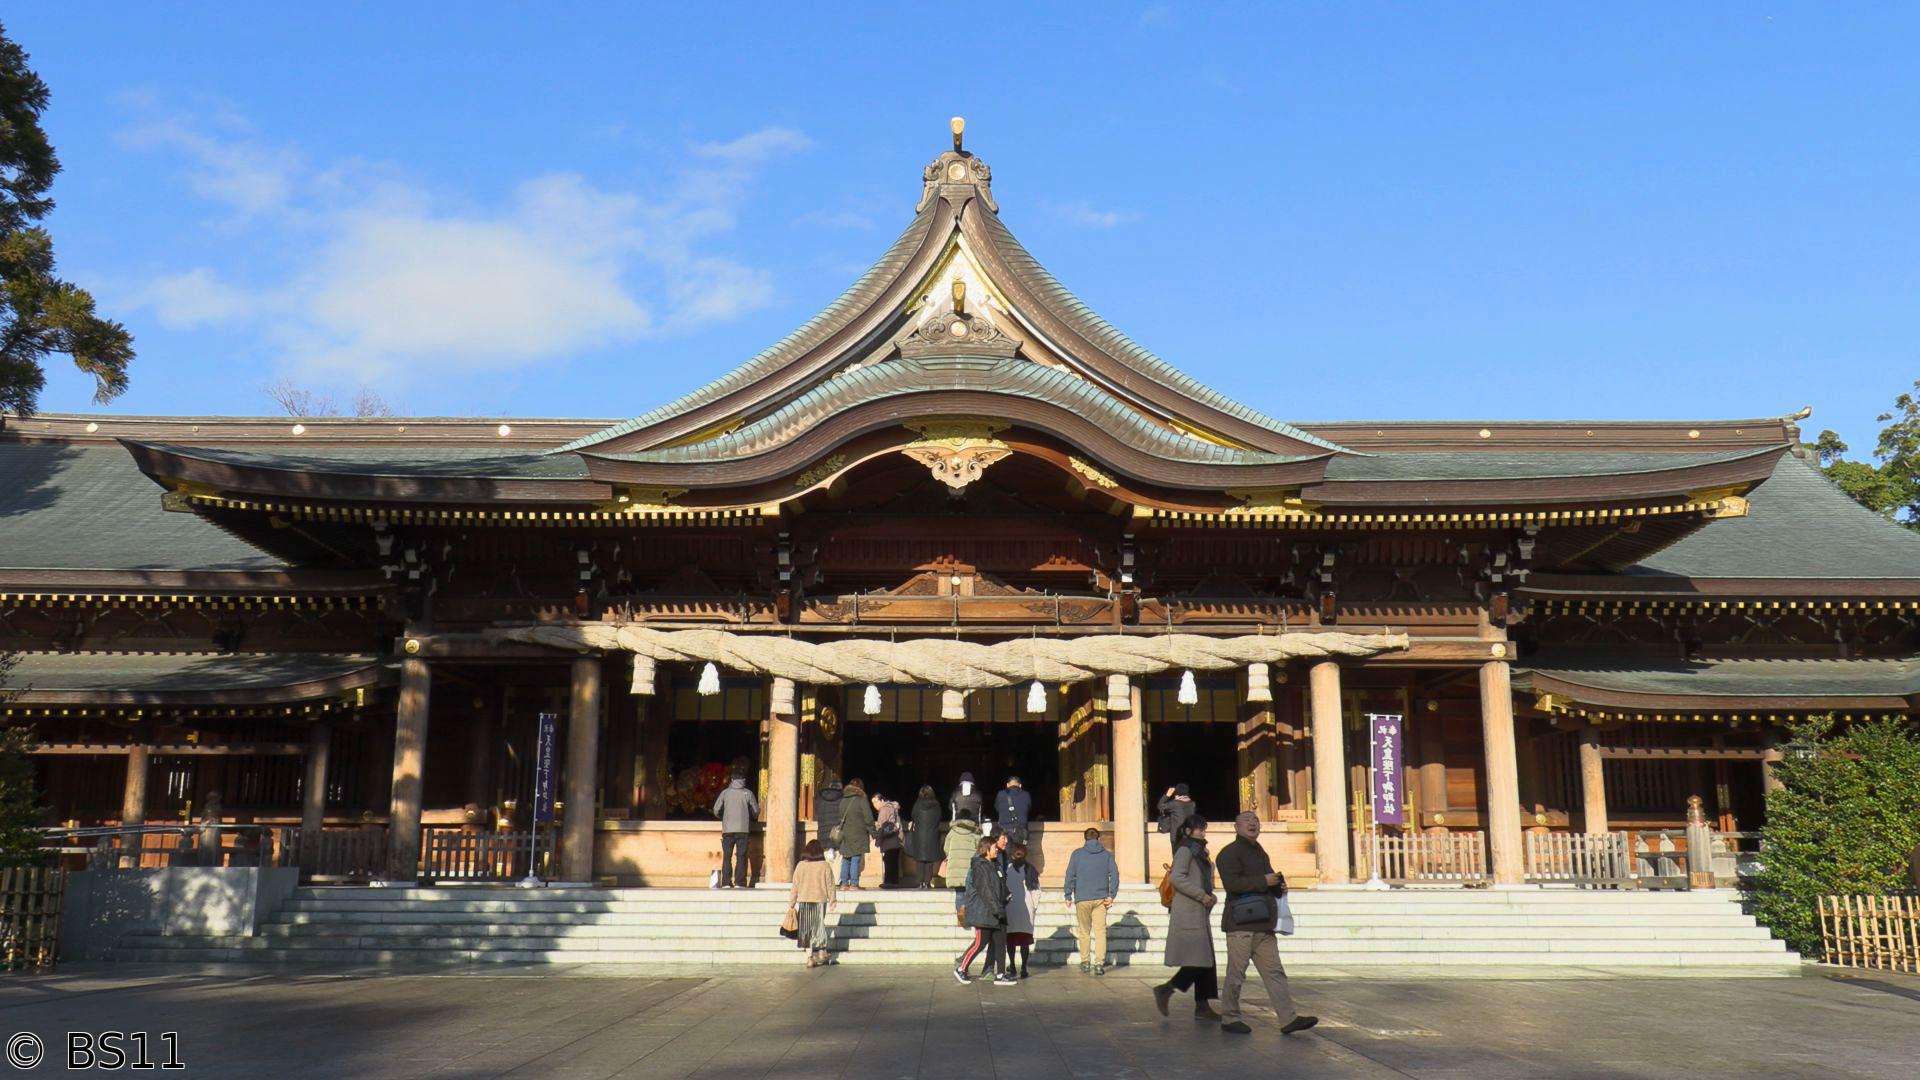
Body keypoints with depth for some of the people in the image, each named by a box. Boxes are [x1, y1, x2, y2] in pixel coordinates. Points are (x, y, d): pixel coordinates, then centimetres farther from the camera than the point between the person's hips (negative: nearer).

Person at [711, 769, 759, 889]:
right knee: (741, 857, 3)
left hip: (727, 829, 1)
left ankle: (726, 883, 2)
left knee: (727, 857, 6)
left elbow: (716, 810, 4)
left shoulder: (725, 792, 3)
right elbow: (756, 812, 6)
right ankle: (739, 883, -2)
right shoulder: (748, 793, 1)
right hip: (743, 829, -1)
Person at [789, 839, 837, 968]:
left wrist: (792, 903, 10)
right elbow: (830, 885, 0)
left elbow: (795, 886, 1)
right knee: (819, 927, 15)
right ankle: (821, 953, 18)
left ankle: (809, 957, 5)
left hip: (804, 902, 1)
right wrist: (832, 901, 11)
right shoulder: (825, 866, -5)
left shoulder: (800, 866, -3)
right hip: (820, 901, 0)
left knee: (806, 929, 8)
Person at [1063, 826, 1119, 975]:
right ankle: (1099, 964, -7)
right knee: (1100, 931, 1)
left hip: (1082, 899, -1)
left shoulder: (1077, 854, 2)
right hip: (1101, 899, 1)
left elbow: (1070, 876, -2)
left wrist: (1068, 896, 4)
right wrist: (1111, 895, -2)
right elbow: (1115, 875, -1)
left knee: (1084, 931, 11)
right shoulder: (1107, 854, 7)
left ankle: (1085, 962, 15)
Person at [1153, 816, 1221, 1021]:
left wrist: (1210, 897, 8)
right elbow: (1178, 878, -21)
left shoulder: (1199, 852, 20)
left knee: (1205, 962, 7)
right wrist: (1202, 896, -19)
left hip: (1199, 913, 10)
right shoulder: (1185, 851, -9)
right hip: (1188, 914, -10)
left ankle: (1202, 1007, 9)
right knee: (1199, 961, -12)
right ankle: (1165, 990, -4)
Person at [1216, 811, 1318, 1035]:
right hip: (1241, 924, -8)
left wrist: (1279, 887, 12)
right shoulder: (1229, 853, -5)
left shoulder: (1260, 853, 23)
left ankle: (1289, 1018, 2)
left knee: (1274, 972, 4)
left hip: (1263, 924, 8)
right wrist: (1263, 881, -17)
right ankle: (1229, 1018, 8)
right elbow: (1231, 883, -20)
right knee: (1236, 973, -2)